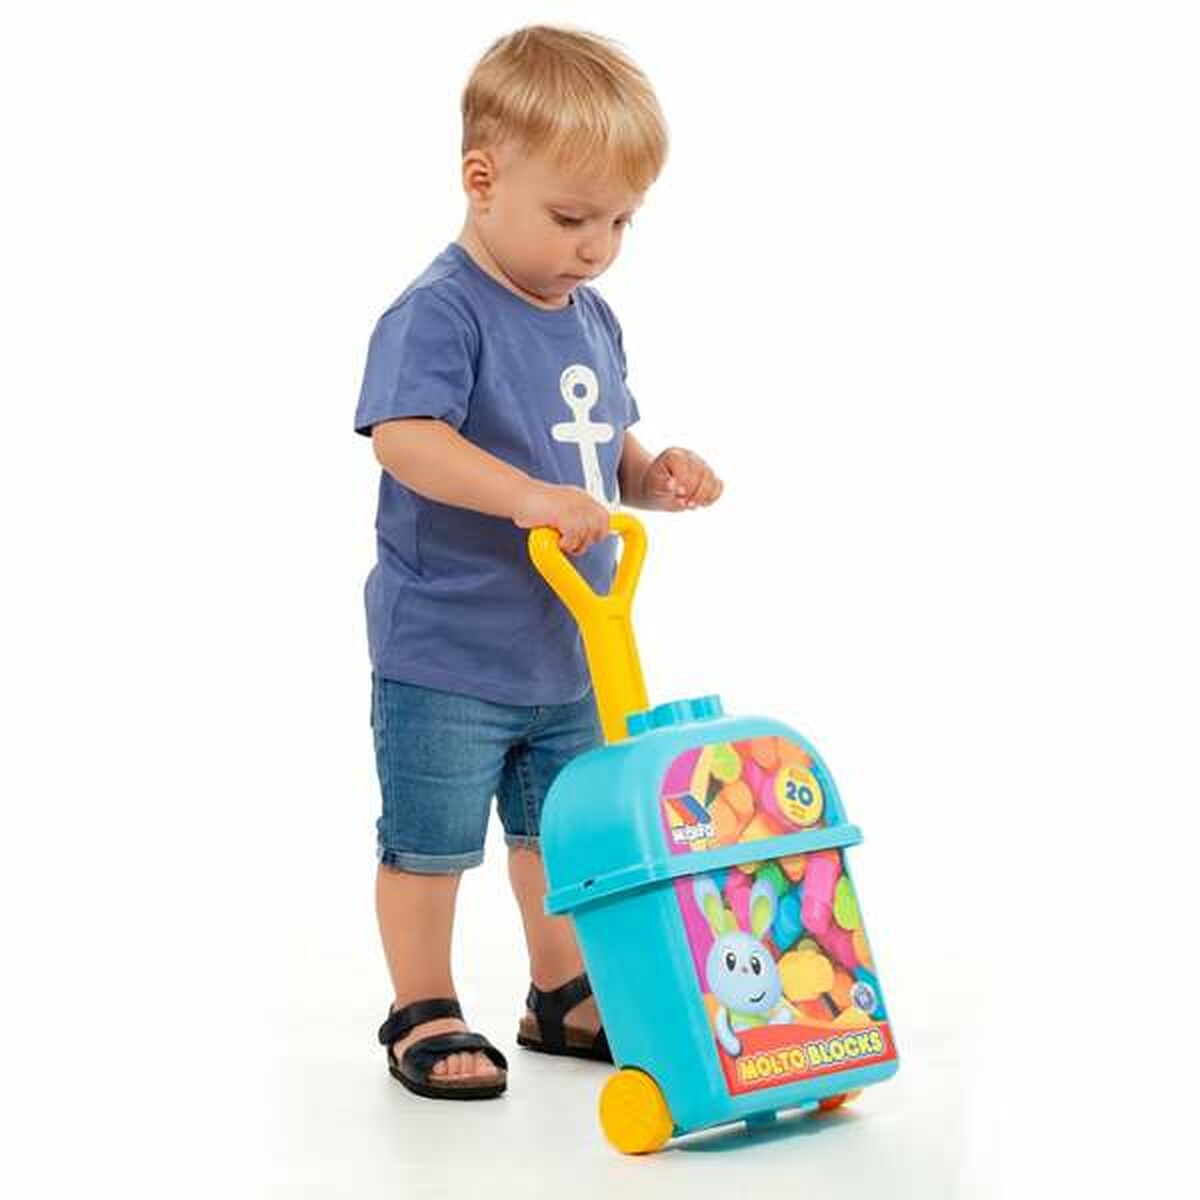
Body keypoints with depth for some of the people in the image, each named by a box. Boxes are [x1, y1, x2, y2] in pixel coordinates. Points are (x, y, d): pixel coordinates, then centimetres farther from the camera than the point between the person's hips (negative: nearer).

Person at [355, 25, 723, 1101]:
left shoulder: (592, 319, 8)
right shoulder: (439, 312, -18)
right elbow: (404, 437, -31)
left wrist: (655, 476, -3)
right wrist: (530, 496, -40)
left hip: (567, 647, 8)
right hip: (445, 650, -8)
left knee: (560, 827, 20)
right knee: (430, 840, 4)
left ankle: (561, 994, 35)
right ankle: (423, 1015, 19)